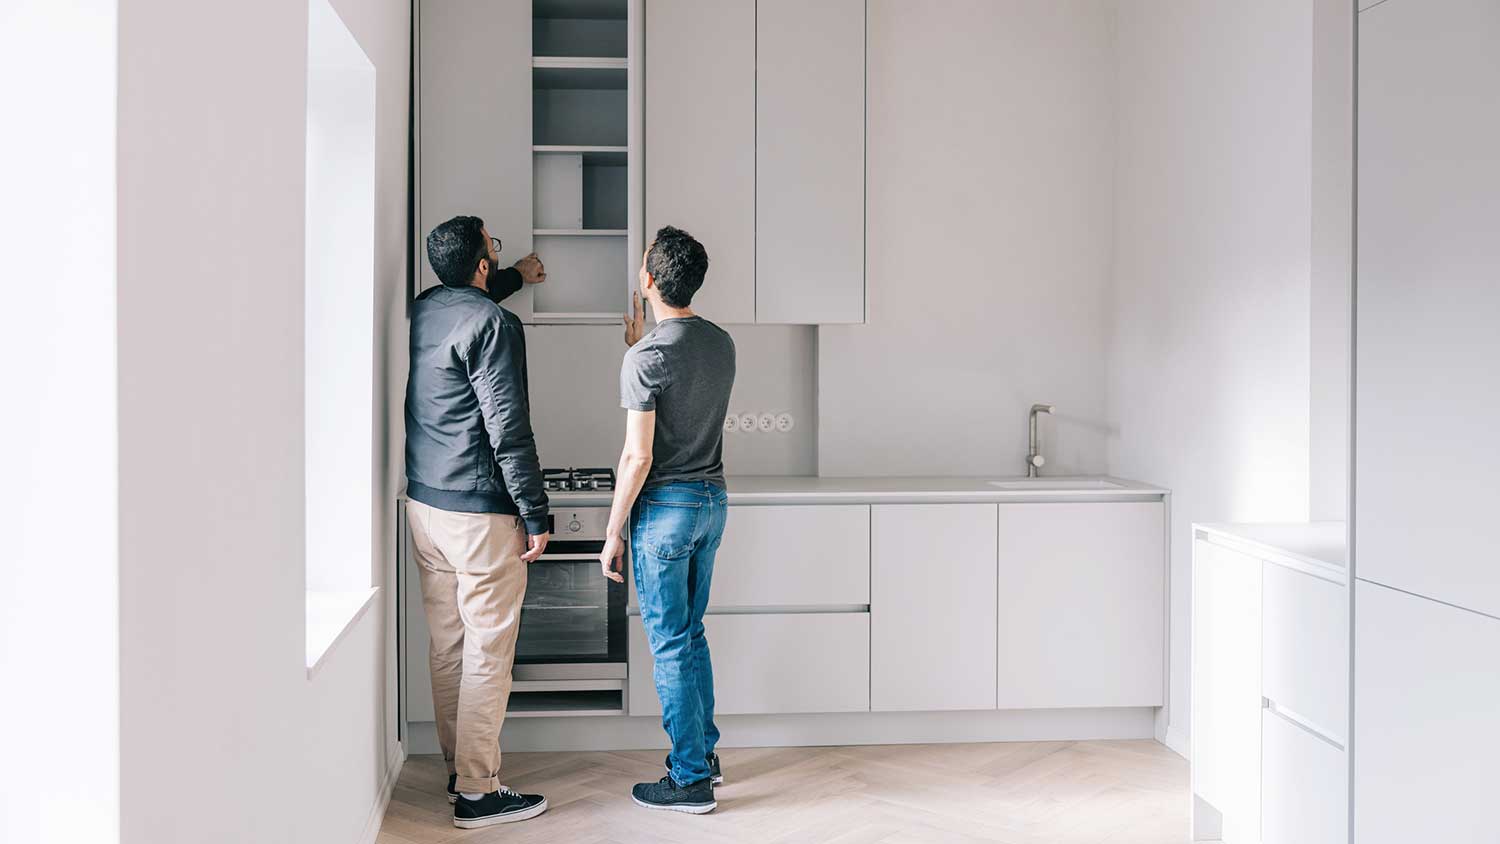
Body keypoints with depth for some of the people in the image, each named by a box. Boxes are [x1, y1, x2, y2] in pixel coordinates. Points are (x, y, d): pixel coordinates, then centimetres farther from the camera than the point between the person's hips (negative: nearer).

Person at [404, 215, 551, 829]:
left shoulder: (423, 310, 10)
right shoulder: (492, 324, -15)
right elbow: (508, 429, -19)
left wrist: (516, 277, 52)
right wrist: (535, 516, -14)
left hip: (423, 503, 9)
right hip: (479, 513, -9)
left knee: (447, 645, 14)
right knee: (487, 652, -2)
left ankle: (460, 768, 25)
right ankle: (477, 793, 3)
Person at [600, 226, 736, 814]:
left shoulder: (647, 358, -18)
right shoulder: (722, 343, 5)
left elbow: (638, 456, -19)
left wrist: (612, 533, -10)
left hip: (665, 507, -8)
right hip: (713, 500, 8)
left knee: (670, 645, 1)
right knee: (692, 635, 20)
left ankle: (690, 780, 8)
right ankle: (704, 752, 29)